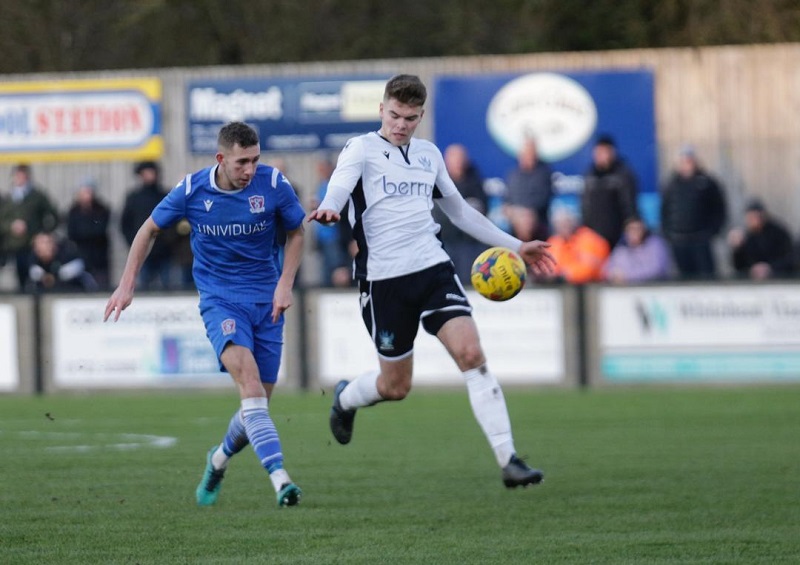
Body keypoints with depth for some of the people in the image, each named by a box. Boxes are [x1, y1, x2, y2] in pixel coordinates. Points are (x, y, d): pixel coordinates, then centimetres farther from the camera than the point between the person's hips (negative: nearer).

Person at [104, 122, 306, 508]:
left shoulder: (273, 184, -8)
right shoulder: (192, 190, -9)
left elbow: (296, 232, 9)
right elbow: (150, 229, 7)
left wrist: (285, 284, -3)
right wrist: (127, 284, 5)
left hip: (266, 300, 2)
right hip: (219, 298, -2)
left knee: (258, 402, 3)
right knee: (248, 378, -27)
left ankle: (219, 460, 36)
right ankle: (280, 479, -36)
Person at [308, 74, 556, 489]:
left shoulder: (429, 155, 16)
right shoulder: (362, 149, -1)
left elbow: (459, 211, 27)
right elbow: (338, 188, -21)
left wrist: (514, 246, 27)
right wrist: (328, 210, -45)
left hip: (433, 268, 4)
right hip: (384, 280, -4)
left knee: (471, 354, -16)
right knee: (395, 386, 6)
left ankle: (508, 460, -18)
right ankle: (345, 399, 42)